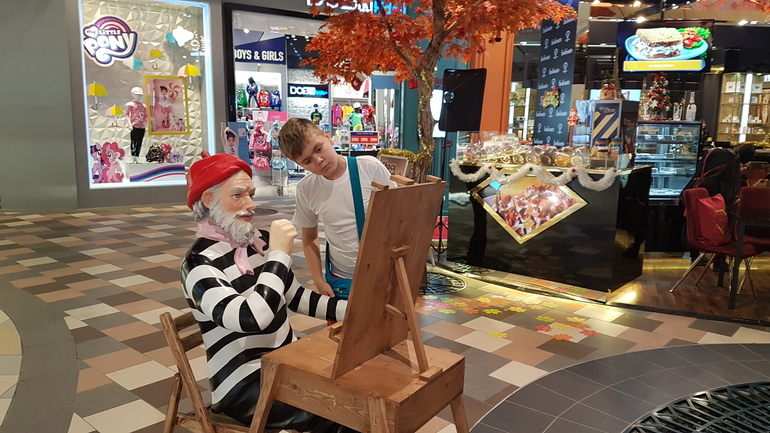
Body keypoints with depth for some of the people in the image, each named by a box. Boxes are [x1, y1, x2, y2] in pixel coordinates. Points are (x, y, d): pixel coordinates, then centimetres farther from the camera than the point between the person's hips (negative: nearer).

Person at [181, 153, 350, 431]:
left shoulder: (258, 240, 4)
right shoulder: (200, 264, -18)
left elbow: (296, 297, 11)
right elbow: (252, 319, -33)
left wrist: (351, 310, -1)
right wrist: (279, 253, -26)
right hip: (246, 383, -7)